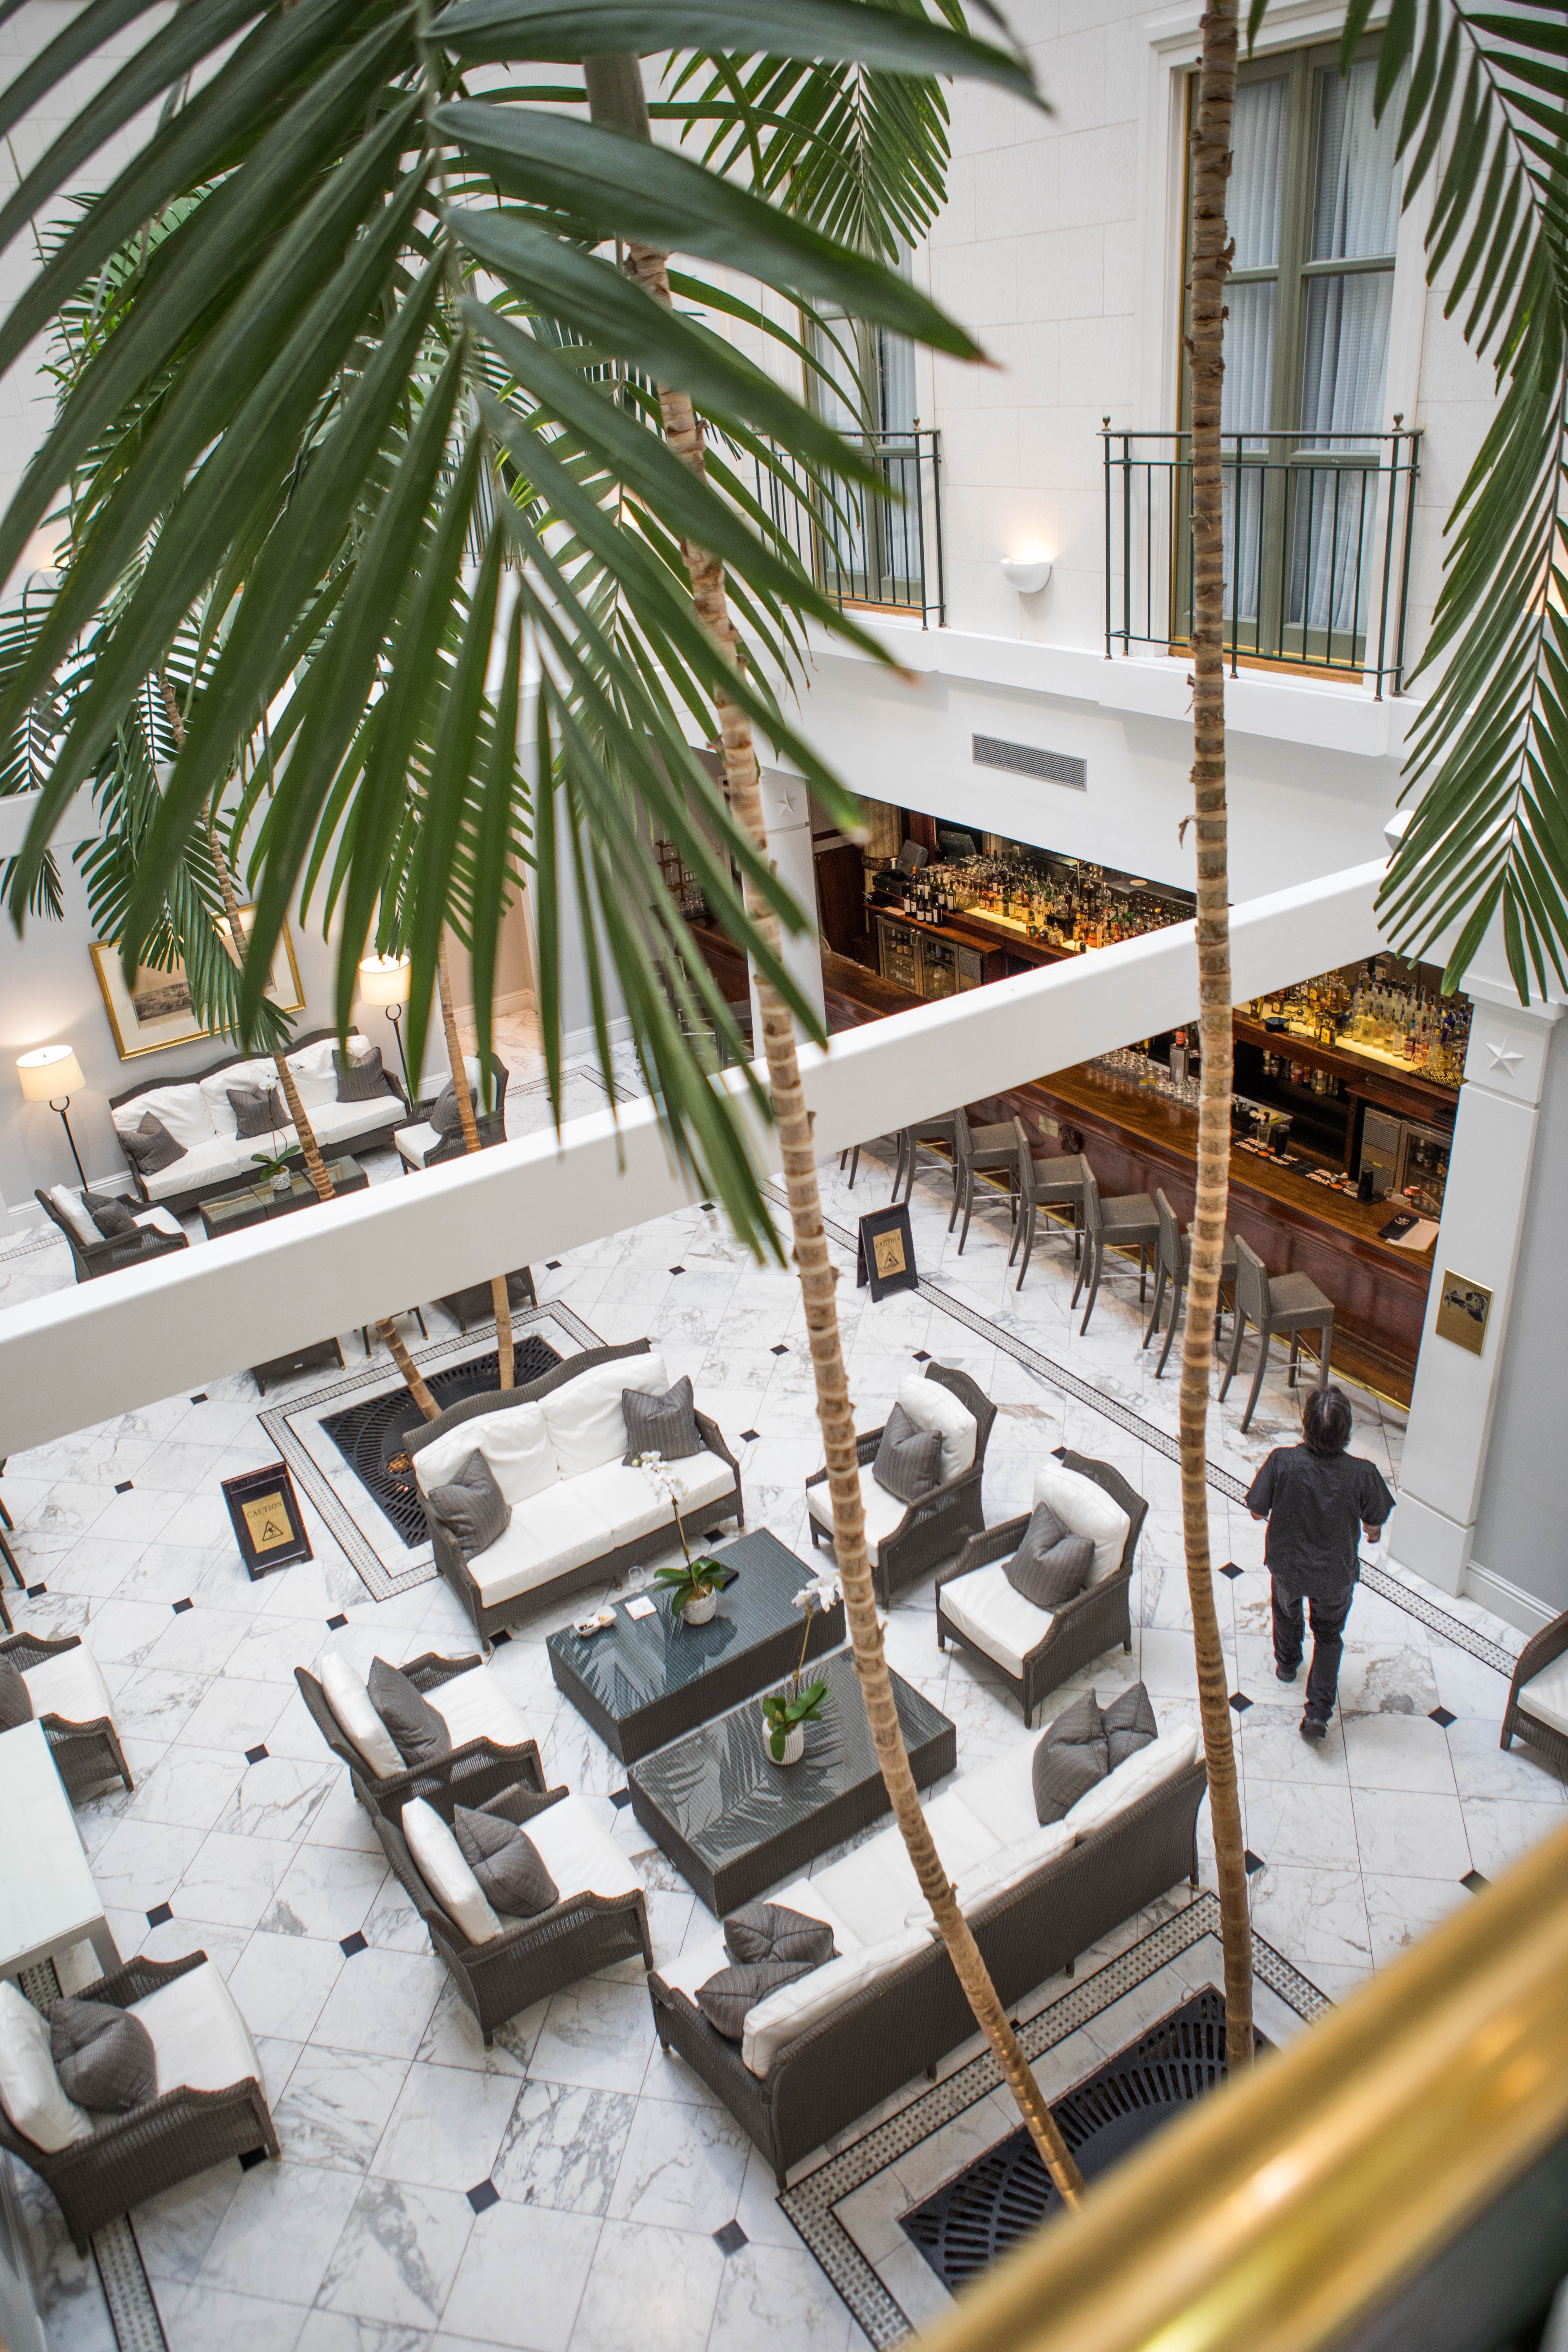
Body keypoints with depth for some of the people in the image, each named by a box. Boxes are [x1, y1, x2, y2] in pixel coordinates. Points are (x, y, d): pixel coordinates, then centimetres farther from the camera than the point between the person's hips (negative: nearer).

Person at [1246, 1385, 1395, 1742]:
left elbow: (1257, 1511, -17)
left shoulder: (1282, 1462, -31)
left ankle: (1287, 1662, 59)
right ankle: (1318, 1710, 21)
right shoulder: (1361, 1474, -29)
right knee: (1329, 1635, 26)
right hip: (1336, 1573, 0)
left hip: (1287, 1563, 0)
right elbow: (1374, 1526, -12)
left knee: (1286, 1609, 34)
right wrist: (1372, 1531, 14)